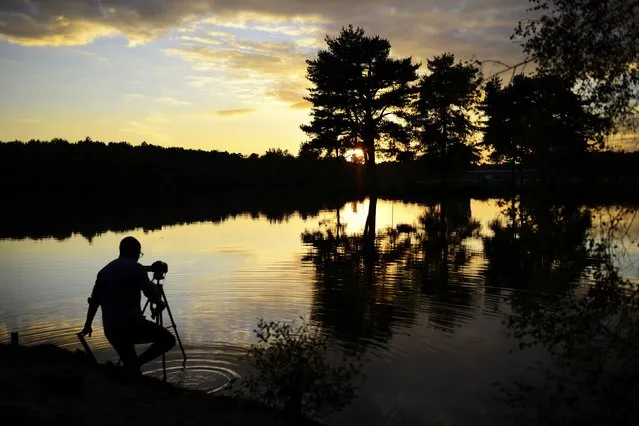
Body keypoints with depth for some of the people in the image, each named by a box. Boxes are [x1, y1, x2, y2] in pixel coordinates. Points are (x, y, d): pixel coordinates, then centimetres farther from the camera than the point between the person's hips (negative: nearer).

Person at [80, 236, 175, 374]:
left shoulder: (104, 271, 13)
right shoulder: (136, 268, -5)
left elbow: (94, 301, 16)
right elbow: (153, 295, -8)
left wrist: (88, 325, 26)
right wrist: (159, 303, 14)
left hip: (110, 329, 7)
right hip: (131, 324, -7)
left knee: (130, 364, 20)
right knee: (168, 340, 4)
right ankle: (137, 362, -8)